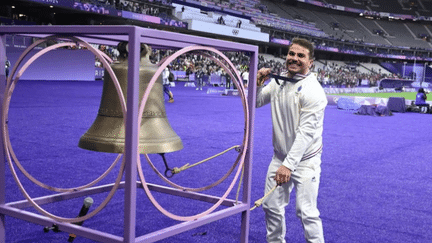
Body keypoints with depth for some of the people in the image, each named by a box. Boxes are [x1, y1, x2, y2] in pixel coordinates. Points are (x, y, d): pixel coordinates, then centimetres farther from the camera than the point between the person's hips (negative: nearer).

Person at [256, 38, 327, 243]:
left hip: (304, 159, -6)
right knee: (271, 205, 13)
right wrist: (258, 84, -7)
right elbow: (256, 103, 14)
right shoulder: (278, 81, 1)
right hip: (279, 156, 7)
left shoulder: (313, 91, -20)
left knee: (306, 211, -9)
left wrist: (289, 165, -28)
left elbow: (306, 132, -24)